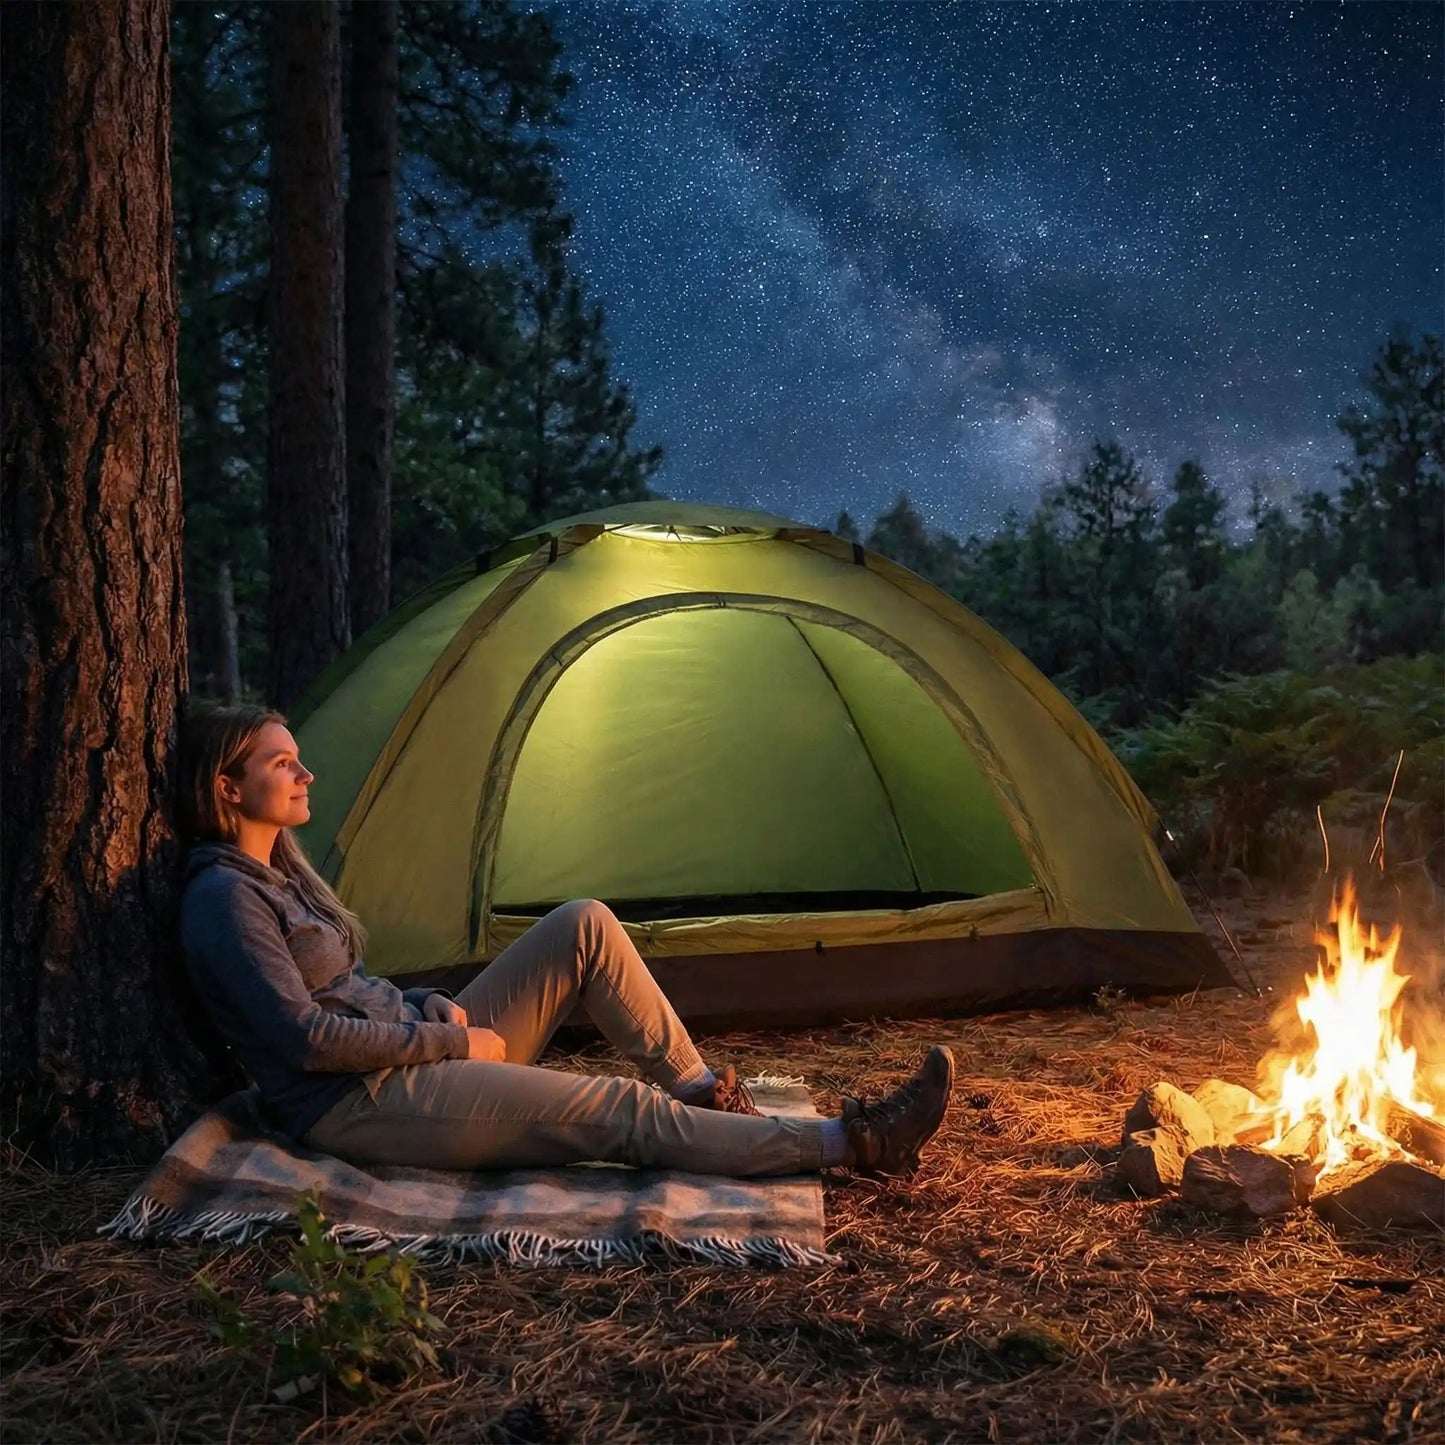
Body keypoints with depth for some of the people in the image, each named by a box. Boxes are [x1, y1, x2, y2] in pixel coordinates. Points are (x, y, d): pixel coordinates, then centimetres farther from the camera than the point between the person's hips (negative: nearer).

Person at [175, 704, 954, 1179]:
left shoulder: (278, 862, 13)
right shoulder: (224, 898, -16)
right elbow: (309, 1040, -22)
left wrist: (434, 1009, 2)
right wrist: (450, 1038, -15)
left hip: (408, 1056, 9)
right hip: (359, 1106, -9)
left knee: (584, 925, -4)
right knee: (625, 1112, -17)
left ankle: (702, 1090, 1)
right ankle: (849, 1142, -13)